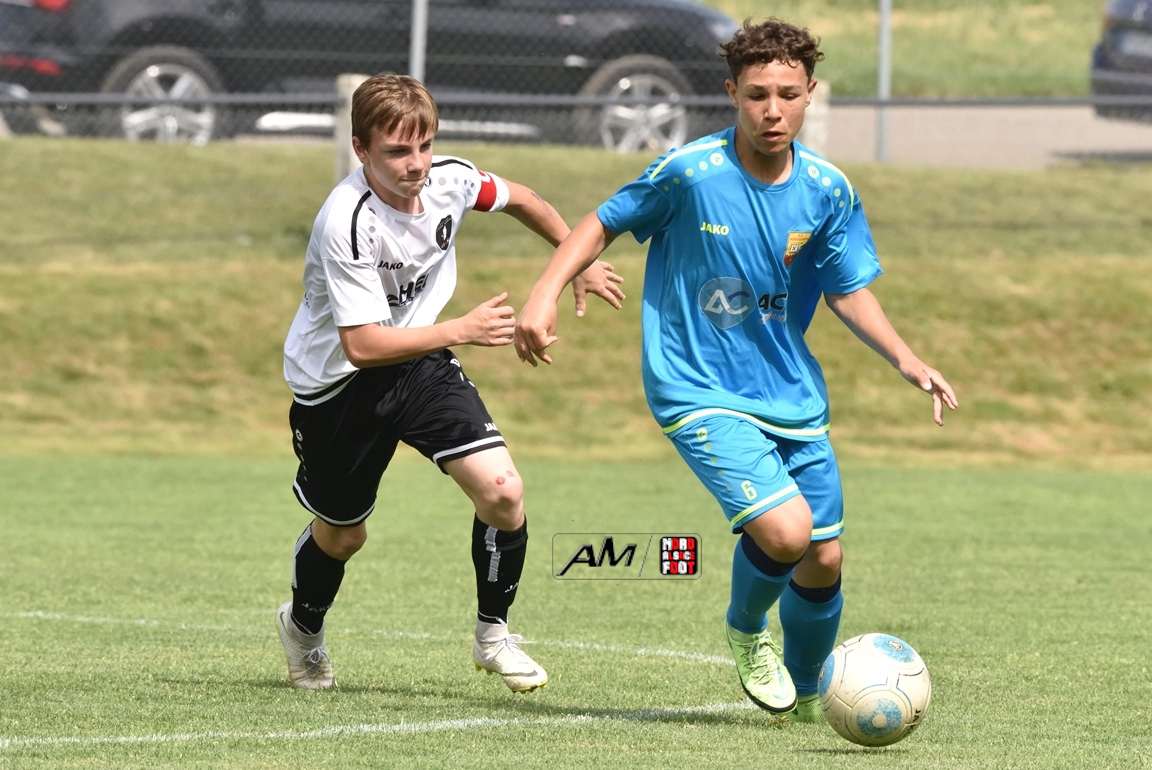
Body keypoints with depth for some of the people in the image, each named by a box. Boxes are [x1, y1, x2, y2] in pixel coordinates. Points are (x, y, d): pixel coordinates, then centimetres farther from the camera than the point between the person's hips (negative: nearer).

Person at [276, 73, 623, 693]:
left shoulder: (449, 179, -14)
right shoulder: (347, 223, -32)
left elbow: (517, 198, 11)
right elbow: (362, 344, -33)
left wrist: (580, 261, 17)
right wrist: (461, 330, -34)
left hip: (420, 363, 4)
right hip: (336, 380, -4)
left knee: (502, 490, -15)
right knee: (342, 534, 14)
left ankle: (493, 633, 7)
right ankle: (303, 625, 47)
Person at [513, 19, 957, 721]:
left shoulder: (828, 191, -4)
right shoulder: (690, 172, -16)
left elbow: (849, 291, 8)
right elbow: (606, 222, -1)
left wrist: (905, 359, -6)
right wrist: (547, 293, -14)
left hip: (793, 396, 5)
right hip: (700, 393, -5)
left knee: (823, 560, 7)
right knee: (784, 530, -24)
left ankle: (808, 691, 37)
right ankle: (747, 630, 10)